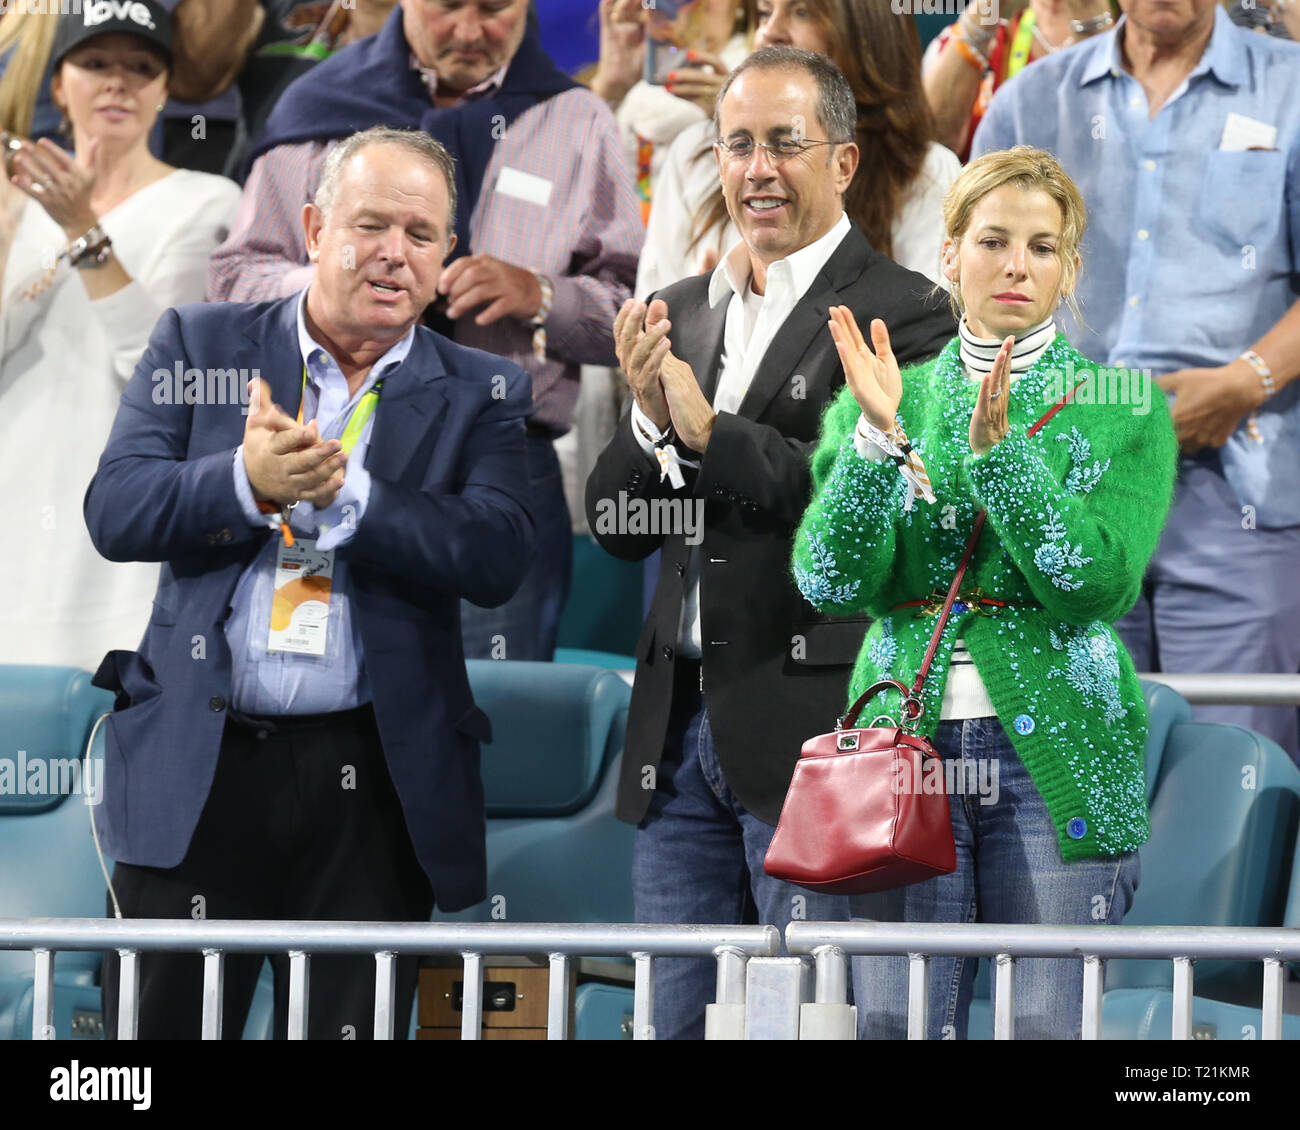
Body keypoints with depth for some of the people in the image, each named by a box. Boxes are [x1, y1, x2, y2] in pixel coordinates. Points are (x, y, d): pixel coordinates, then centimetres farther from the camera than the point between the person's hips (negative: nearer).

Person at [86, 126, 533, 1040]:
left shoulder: (483, 394, 7)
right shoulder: (200, 342, 8)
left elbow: (497, 558, -8)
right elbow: (116, 511, -2)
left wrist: (340, 490, -17)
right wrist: (249, 480, -21)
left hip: (374, 784, 0)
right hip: (195, 768, 0)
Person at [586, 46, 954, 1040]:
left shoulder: (901, 314, -5)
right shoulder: (681, 313, 15)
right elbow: (616, 528, 12)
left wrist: (711, 431, -19)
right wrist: (649, 418, -7)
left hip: (812, 724, -6)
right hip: (680, 724, 6)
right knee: (678, 1014, 10)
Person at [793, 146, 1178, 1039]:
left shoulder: (1122, 413, 4)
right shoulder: (885, 402, 11)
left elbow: (1098, 586, -10)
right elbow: (832, 585, -1)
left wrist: (997, 447, -18)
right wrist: (878, 437, -14)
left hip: (1054, 758, -2)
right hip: (907, 746, 2)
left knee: (1048, 1025, -4)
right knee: (898, 1026, -3)